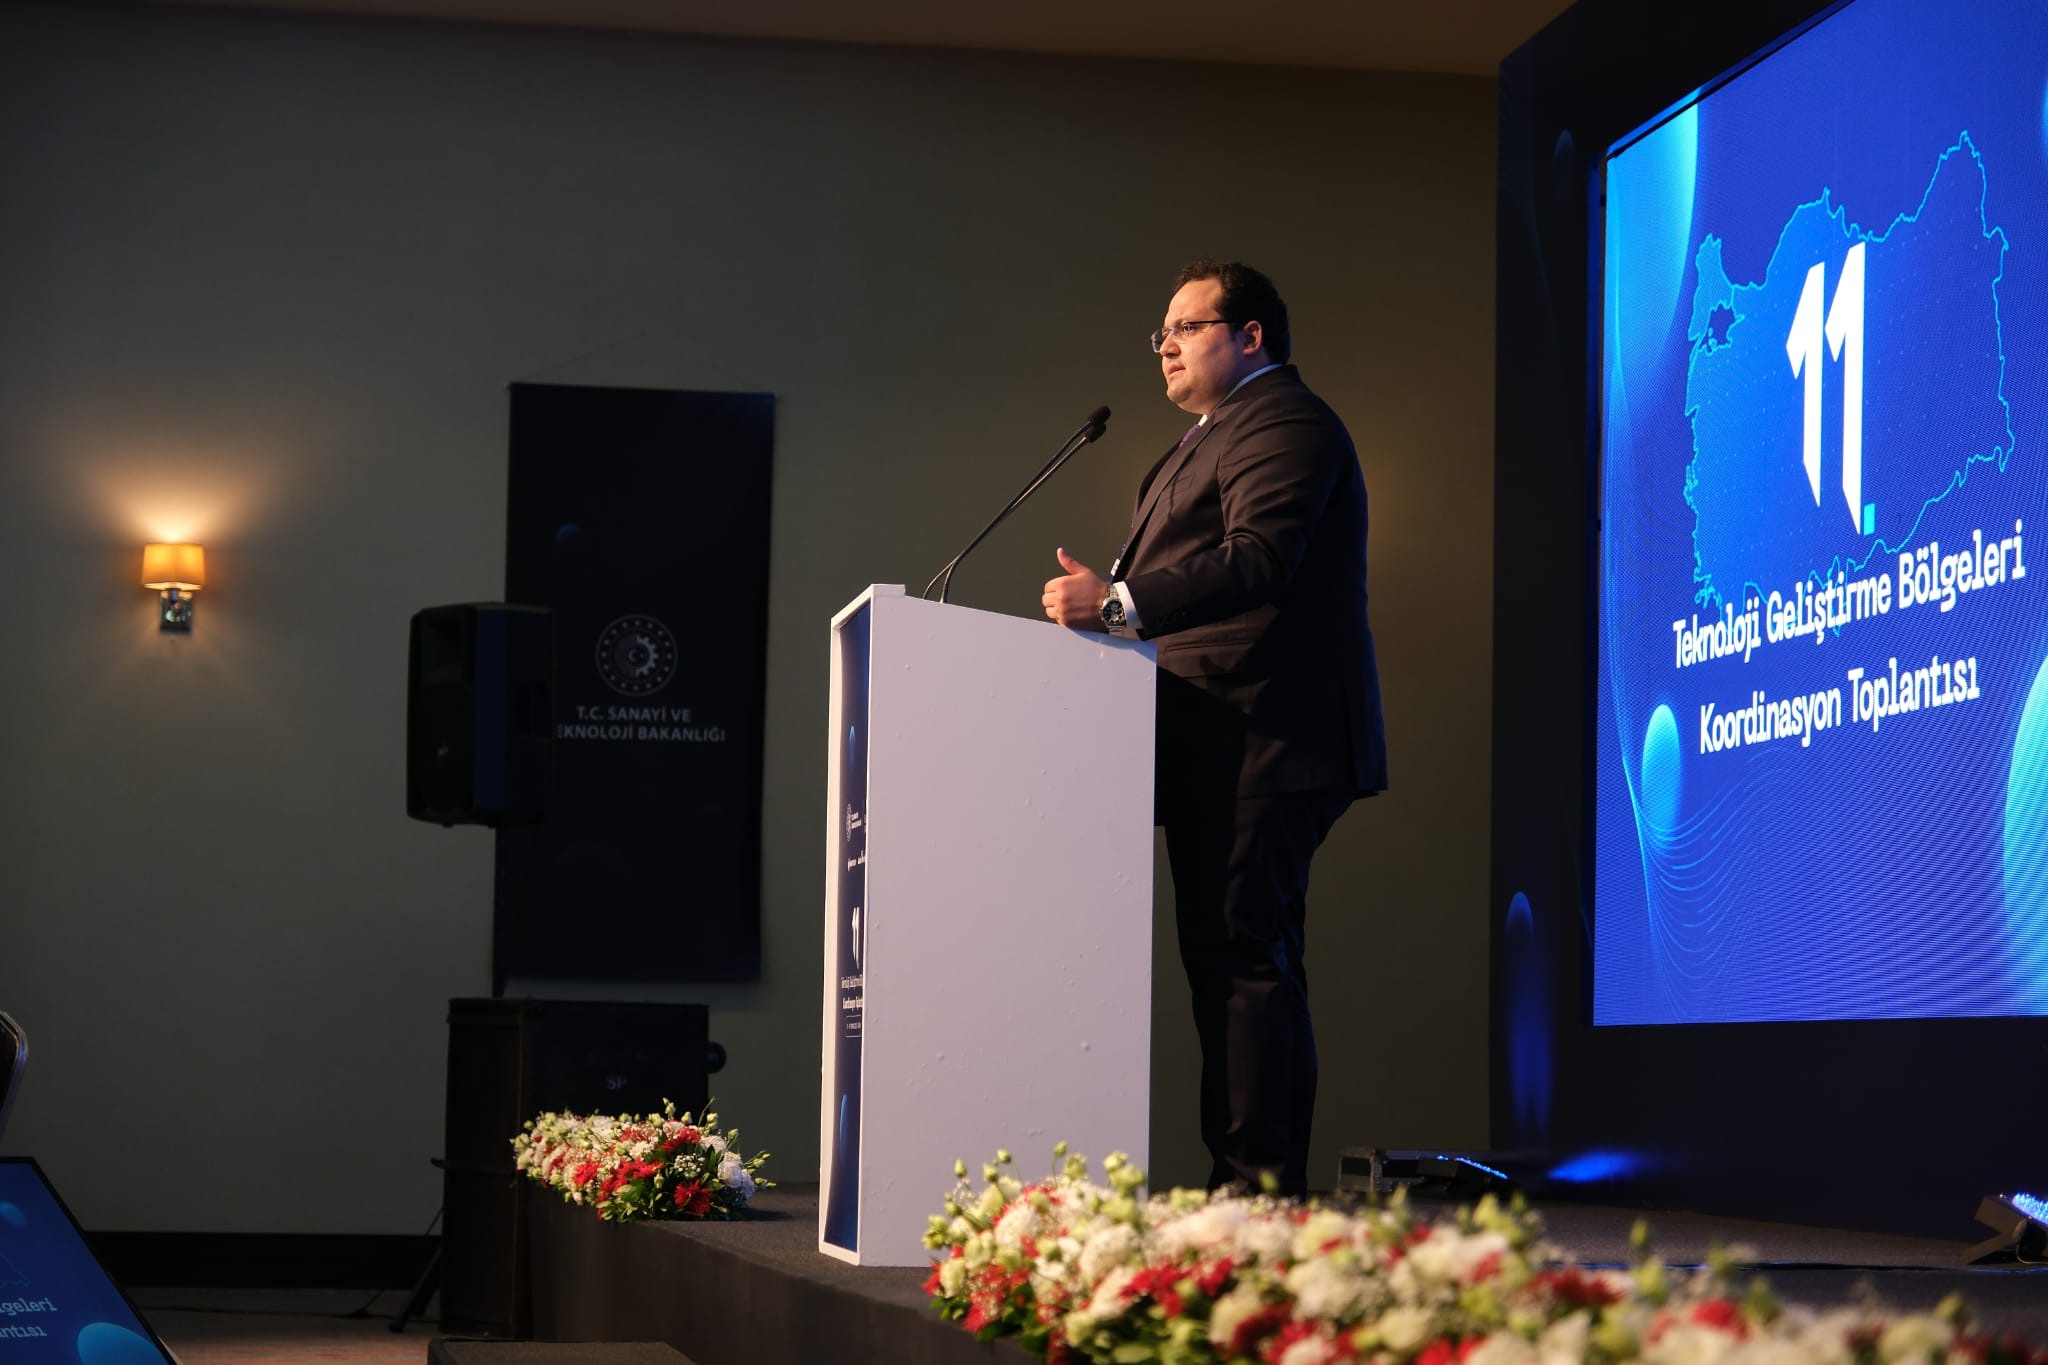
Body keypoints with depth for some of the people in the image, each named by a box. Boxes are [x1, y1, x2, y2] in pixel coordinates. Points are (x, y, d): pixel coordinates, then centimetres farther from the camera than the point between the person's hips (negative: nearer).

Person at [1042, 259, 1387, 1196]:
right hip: (1228, 748, 11)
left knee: (1242, 957, -14)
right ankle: (1250, 1187, 12)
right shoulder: (1217, 435, 28)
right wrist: (1109, 599, 13)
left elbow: (1256, 560, -22)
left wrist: (1118, 603, -29)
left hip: (1260, 744, -11)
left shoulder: (1282, 424, -8)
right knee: (1231, 959, 10)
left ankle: (1259, 1183, -15)